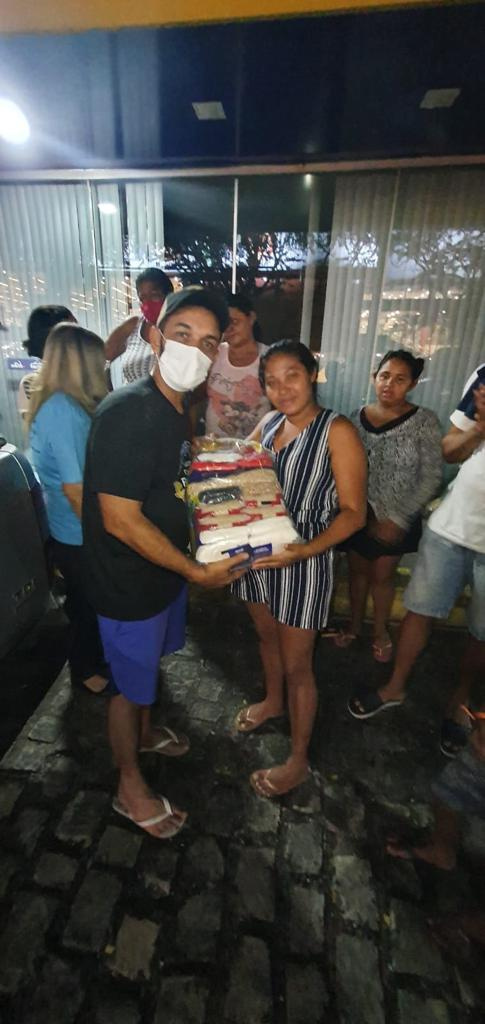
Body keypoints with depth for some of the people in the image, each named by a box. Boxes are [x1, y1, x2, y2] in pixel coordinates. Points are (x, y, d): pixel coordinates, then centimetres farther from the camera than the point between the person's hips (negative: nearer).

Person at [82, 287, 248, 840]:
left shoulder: (177, 405, 1)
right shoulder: (127, 412, -28)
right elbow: (120, 519, -28)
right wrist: (196, 571, -22)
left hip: (166, 567, 8)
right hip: (129, 581, -8)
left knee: (148, 662, 29)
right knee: (129, 682, 14)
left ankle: (144, 731, 57)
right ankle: (130, 788, 40)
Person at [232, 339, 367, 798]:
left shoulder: (337, 432, -16)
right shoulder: (268, 423, 3)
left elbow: (353, 512, -17)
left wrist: (305, 550, -30)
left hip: (303, 561, -6)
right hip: (257, 553, 6)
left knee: (297, 665, 8)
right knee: (266, 635, 26)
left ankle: (298, 760, 31)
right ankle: (272, 700, 56)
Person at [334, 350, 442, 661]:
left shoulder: (425, 421, -13)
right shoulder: (358, 417, -6)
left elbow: (431, 479, -13)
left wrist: (397, 519, -17)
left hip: (399, 519, -2)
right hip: (360, 513, 3)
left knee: (382, 575, 12)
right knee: (358, 570, 17)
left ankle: (381, 630, 38)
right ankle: (355, 624, 40)